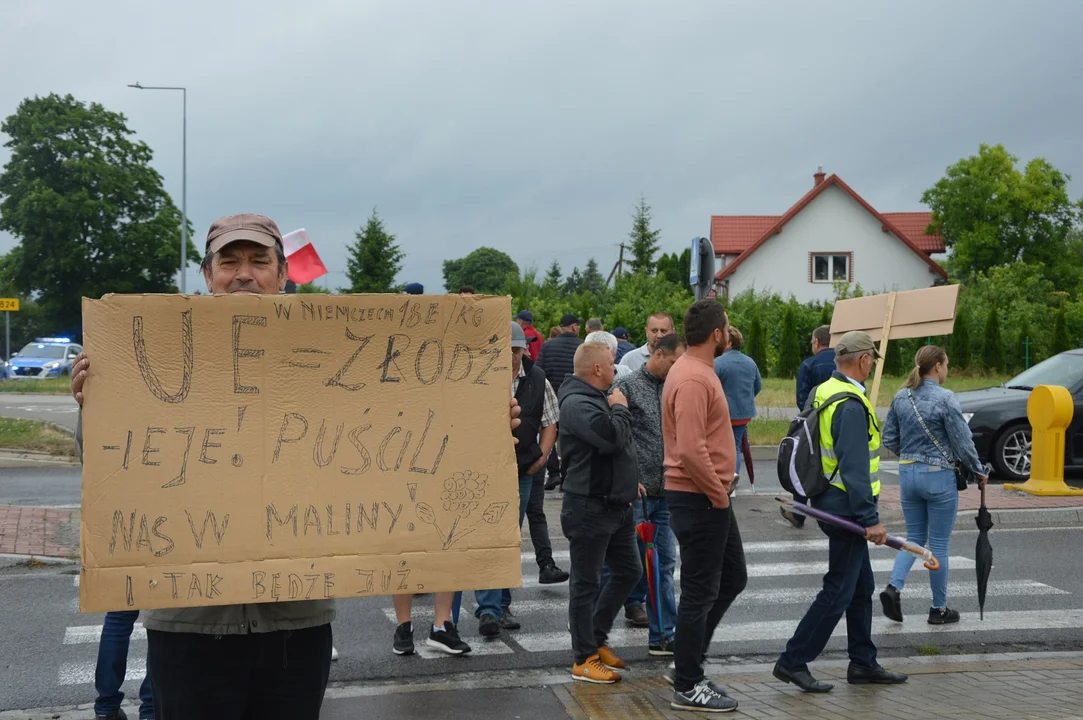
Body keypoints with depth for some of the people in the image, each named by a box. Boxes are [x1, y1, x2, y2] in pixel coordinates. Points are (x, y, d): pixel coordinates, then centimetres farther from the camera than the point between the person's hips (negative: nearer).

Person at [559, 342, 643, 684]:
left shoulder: (600, 398, 16)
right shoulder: (576, 403, -18)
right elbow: (611, 437, -31)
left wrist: (630, 480, 16)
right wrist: (620, 409, -12)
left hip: (617, 506, 10)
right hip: (589, 508, -10)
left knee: (629, 571, 16)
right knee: (587, 583, 0)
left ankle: (596, 639, 28)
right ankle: (585, 660, 9)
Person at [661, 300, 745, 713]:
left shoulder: (698, 370, 13)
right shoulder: (692, 379, -21)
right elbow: (690, 450, -29)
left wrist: (720, 488, 15)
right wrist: (717, 493, -18)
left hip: (711, 499, 11)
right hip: (699, 501, -11)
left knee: (733, 578, 19)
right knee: (700, 593, 0)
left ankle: (687, 664, 28)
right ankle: (687, 687, 12)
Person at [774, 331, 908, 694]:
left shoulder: (823, 392, 10)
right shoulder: (852, 406, -21)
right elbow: (854, 469, -25)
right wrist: (871, 519, -23)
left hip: (828, 501, 10)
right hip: (846, 509, -10)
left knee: (862, 586, 18)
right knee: (839, 591, -3)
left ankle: (863, 664, 26)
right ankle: (793, 661, 1)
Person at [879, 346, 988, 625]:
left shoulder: (901, 397, 3)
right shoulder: (945, 398, -15)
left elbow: (889, 439, 9)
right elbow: (963, 443, -12)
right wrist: (979, 472, 2)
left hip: (908, 474, 5)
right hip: (938, 476, -5)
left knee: (914, 537, 16)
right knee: (939, 544, 6)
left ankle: (894, 587, -5)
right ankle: (939, 608, 15)